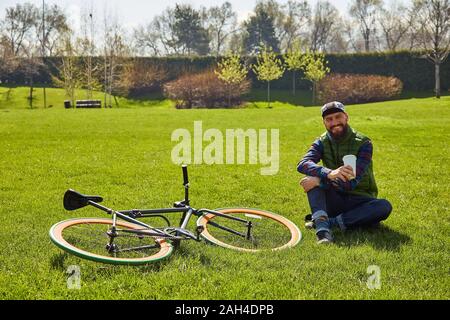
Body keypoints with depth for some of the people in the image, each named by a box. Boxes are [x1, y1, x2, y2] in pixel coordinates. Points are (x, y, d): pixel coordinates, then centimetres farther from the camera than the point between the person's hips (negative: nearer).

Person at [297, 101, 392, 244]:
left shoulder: (363, 143, -10)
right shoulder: (322, 142, -1)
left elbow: (352, 182, -23)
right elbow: (302, 164, -22)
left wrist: (320, 181, -32)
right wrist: (329, 173, -41)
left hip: (359, 201, -2)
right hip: (334, 200, 2)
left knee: (385, 206, -32)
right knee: (312, 177, -23)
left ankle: (330, 222, -33)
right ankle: (322, 227, -42)